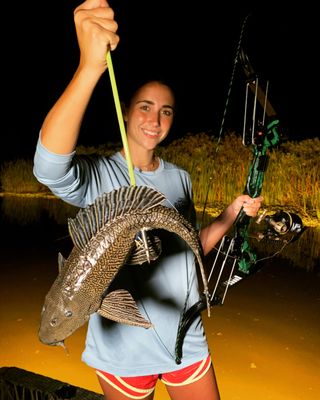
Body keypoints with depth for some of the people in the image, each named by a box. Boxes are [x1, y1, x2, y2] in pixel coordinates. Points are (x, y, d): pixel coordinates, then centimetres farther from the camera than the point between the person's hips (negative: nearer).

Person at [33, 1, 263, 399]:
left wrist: (231, 214, -3)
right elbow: (49, 166, -38)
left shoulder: (180, 178, 4)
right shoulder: (98, 174, -14)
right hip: (124, 348, -4)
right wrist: (90, 66, -48)